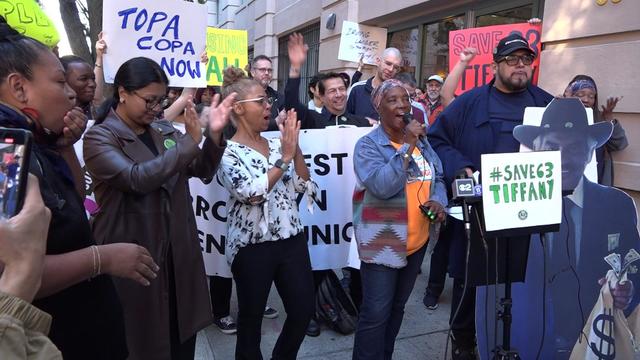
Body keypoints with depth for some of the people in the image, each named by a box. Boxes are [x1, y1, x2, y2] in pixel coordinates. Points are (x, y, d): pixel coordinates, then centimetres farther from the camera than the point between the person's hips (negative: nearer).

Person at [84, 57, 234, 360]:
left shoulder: (165, 130, 10)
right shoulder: (100, 137, -8)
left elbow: (202, 171, 8)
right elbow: (137, 178, -24)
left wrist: (214, 135, -8)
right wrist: (189, 142, -26)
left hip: (179, 252, 6)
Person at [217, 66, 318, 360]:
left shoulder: (276, 144, 6)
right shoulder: (228, 151, -11)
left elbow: (303, 186, 3)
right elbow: (252, 194, -24)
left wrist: (296, 149, -9)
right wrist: (285, 157, -20)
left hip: (291, 240, 6)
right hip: (253, 246, -5)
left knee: (303, 310, 14)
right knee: (251, 319, 13)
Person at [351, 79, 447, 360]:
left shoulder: (421, 141, 7)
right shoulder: (368, 144, -11)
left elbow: (438, 178, 14)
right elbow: (382, 186, -25)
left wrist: (439, 201, -7)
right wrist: (408, 147, -26)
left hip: (418, 240, 6)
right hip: (382, 242, -6)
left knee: (397, 307, 20)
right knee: (376, 313, -2)